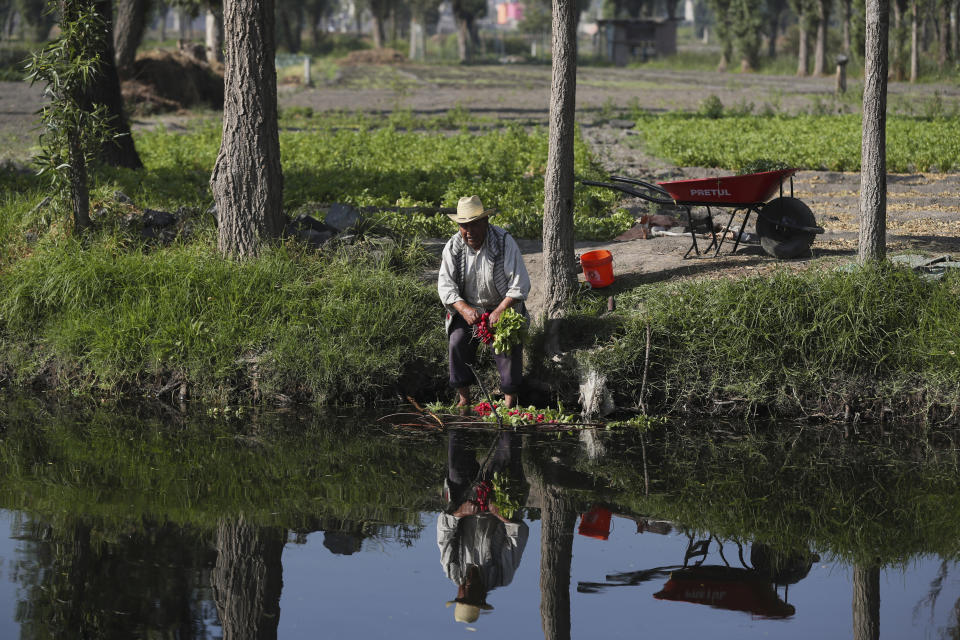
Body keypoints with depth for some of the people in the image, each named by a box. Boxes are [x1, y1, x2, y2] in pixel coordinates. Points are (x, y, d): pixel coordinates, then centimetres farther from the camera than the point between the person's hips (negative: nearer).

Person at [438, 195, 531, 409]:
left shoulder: (505, 243, -16)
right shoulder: (453, 247, -7)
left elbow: (520, 285, -17)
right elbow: (445, 285, -7)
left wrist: (499, 312, -28)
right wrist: (465, 310, -24)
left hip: (503, 306, -2)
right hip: (467, 306, 3)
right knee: (458, 341, -19)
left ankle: (510, 400, -14)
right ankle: (464, 398, -9)